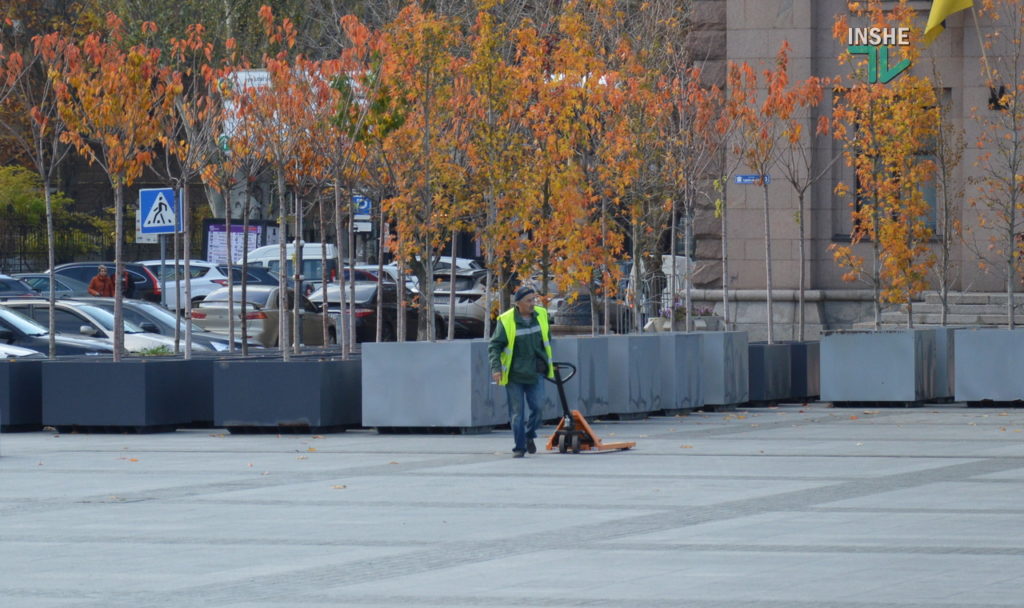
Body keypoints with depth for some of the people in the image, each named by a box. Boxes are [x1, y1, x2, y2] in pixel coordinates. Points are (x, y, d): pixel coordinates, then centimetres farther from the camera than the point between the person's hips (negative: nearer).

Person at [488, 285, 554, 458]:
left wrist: (548, 362, 22)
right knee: (517, 412, 1)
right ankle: (520, 447, 10)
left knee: (537, 407, -5)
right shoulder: (506, 321, -11)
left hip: (536, 373, 3)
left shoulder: (541, 315, 3)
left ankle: (529, 435, 21)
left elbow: (547, 339, 19)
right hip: (514, 374, -3)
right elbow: (494, 346, -10)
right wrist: (496, 367, -22)